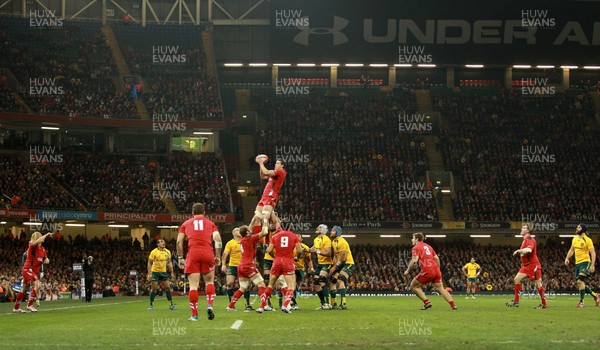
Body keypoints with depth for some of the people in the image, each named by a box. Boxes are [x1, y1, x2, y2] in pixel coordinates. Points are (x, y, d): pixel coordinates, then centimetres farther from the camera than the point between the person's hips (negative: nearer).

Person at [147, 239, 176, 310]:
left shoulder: (167, 252, 3)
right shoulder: (154, 252, -10)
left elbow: (169, 263, 12)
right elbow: (149, 263, -7)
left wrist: (172, 273, 7)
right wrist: (149, 273, -14)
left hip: (164, 272, 4)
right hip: (155, 272, -4)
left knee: (168, 287, 0)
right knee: (153, 288, -3)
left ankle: (171, 304, 6)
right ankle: (151, 305, 6)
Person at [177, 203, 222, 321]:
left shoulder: (186, 224, 20)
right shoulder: (210, 223, 18)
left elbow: (179, 241, 10)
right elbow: (218, 238, 4)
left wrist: (180, 258, 14)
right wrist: (217, 256, 8)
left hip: (192, 254, 0)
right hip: (208, 253, 0)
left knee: (193, 285, 0)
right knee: (209, 281, 16)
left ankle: (194, 315, -2)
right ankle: (209, 305, -6)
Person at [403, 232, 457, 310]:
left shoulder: (416, 247, 3)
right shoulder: (428, 246, 24)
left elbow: (414, 260, -12)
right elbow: (436, 258, 20)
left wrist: (408, 271, -2)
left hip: (427, 271, -7)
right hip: (436, 269, 7)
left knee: (413, 286, 7)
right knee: (440, 289, 14)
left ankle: (427, 302, -3)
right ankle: (453, 304, 3)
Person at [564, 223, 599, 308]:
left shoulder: (587, 240, -11)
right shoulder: (575, 239, 10)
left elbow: (593, 252, -13)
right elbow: (572, 250, 21)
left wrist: (592, 265, -21)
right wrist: (567, 258, 4)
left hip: (585, 262, -8)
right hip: (577, 263, 8)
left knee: (580, 281, -21)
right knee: (580, 284, 10)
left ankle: (581, 302, -15)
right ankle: (595, 295, 28)